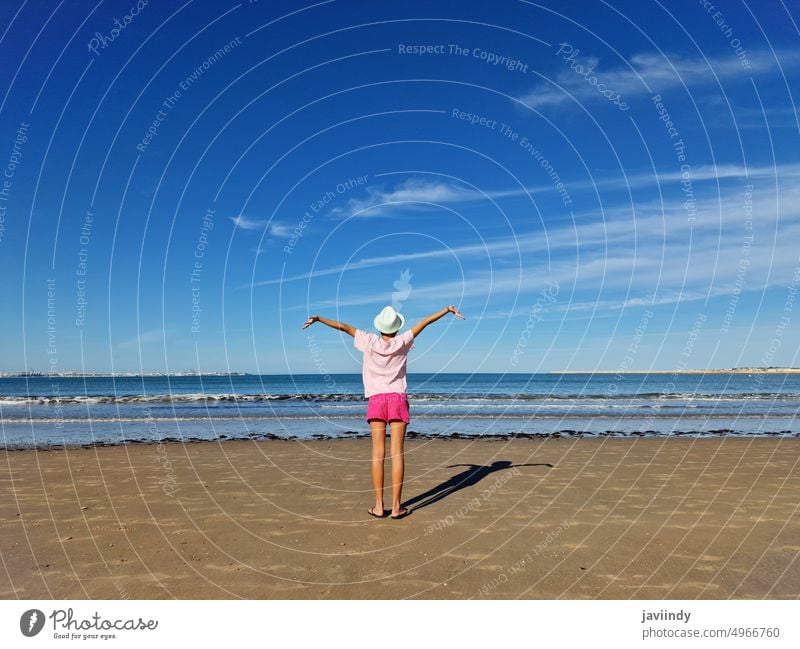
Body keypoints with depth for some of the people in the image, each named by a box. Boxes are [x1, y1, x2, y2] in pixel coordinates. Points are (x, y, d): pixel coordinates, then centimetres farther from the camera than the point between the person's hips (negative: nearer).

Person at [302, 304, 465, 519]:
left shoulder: (369, 341, 0)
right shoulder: (402, 342, 0)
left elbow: (344, 327, 5)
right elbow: (424, 322, 7)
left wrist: (318, 319, 13)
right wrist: (448, 309, 14)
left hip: (376, 400, 1)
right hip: (397, 399, -1)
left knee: (378, 453, 1)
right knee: (397, 453, -2)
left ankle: (379, 506, 3)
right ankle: (396, 506, 0)